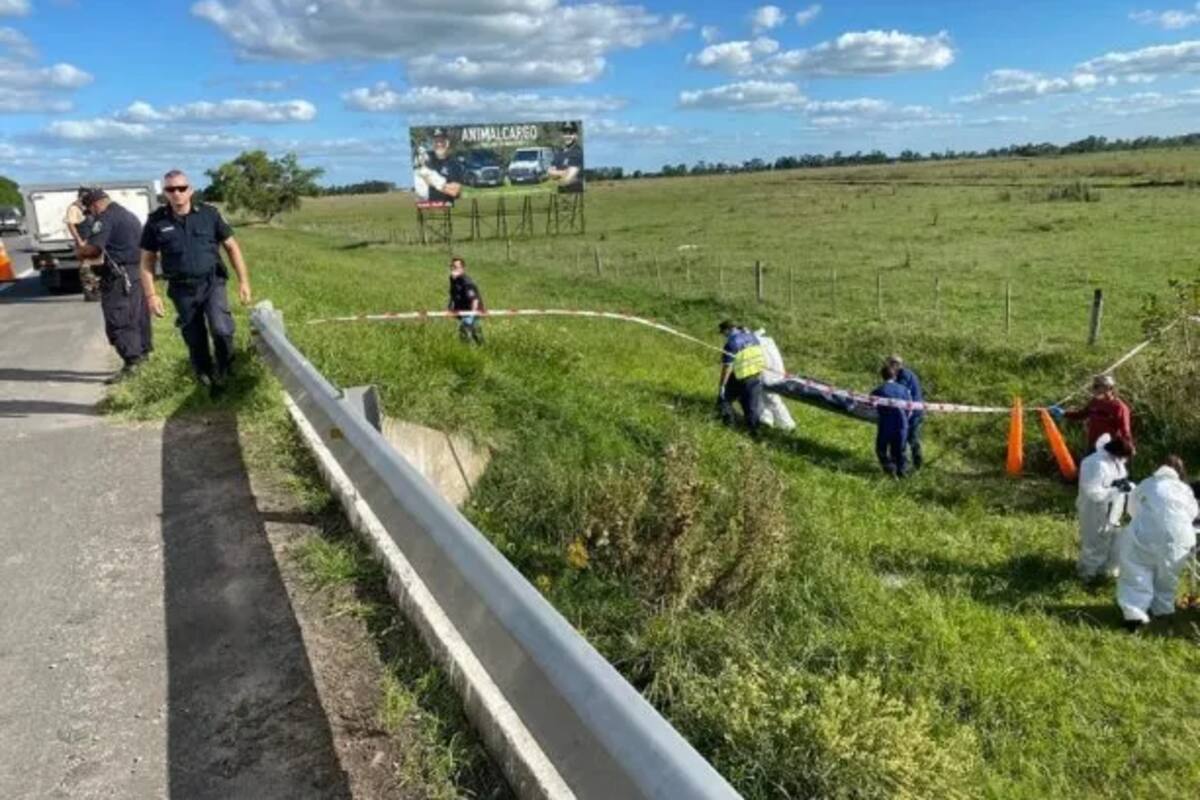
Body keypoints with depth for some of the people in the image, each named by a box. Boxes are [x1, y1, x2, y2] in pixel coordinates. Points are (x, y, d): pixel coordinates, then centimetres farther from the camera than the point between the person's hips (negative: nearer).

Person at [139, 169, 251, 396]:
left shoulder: (209, 213, -2)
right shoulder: (157, 221, -1)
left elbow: (231, 246, 5)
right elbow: (147, 260, 5)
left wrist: (243, 280, 0)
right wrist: (151, 295, -2)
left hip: (212, 283, -1)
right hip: (183, 290, 1)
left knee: (221, 329, -21)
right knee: (195, 342, 8)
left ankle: (223, 372, 6)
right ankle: (207, 381, 27)